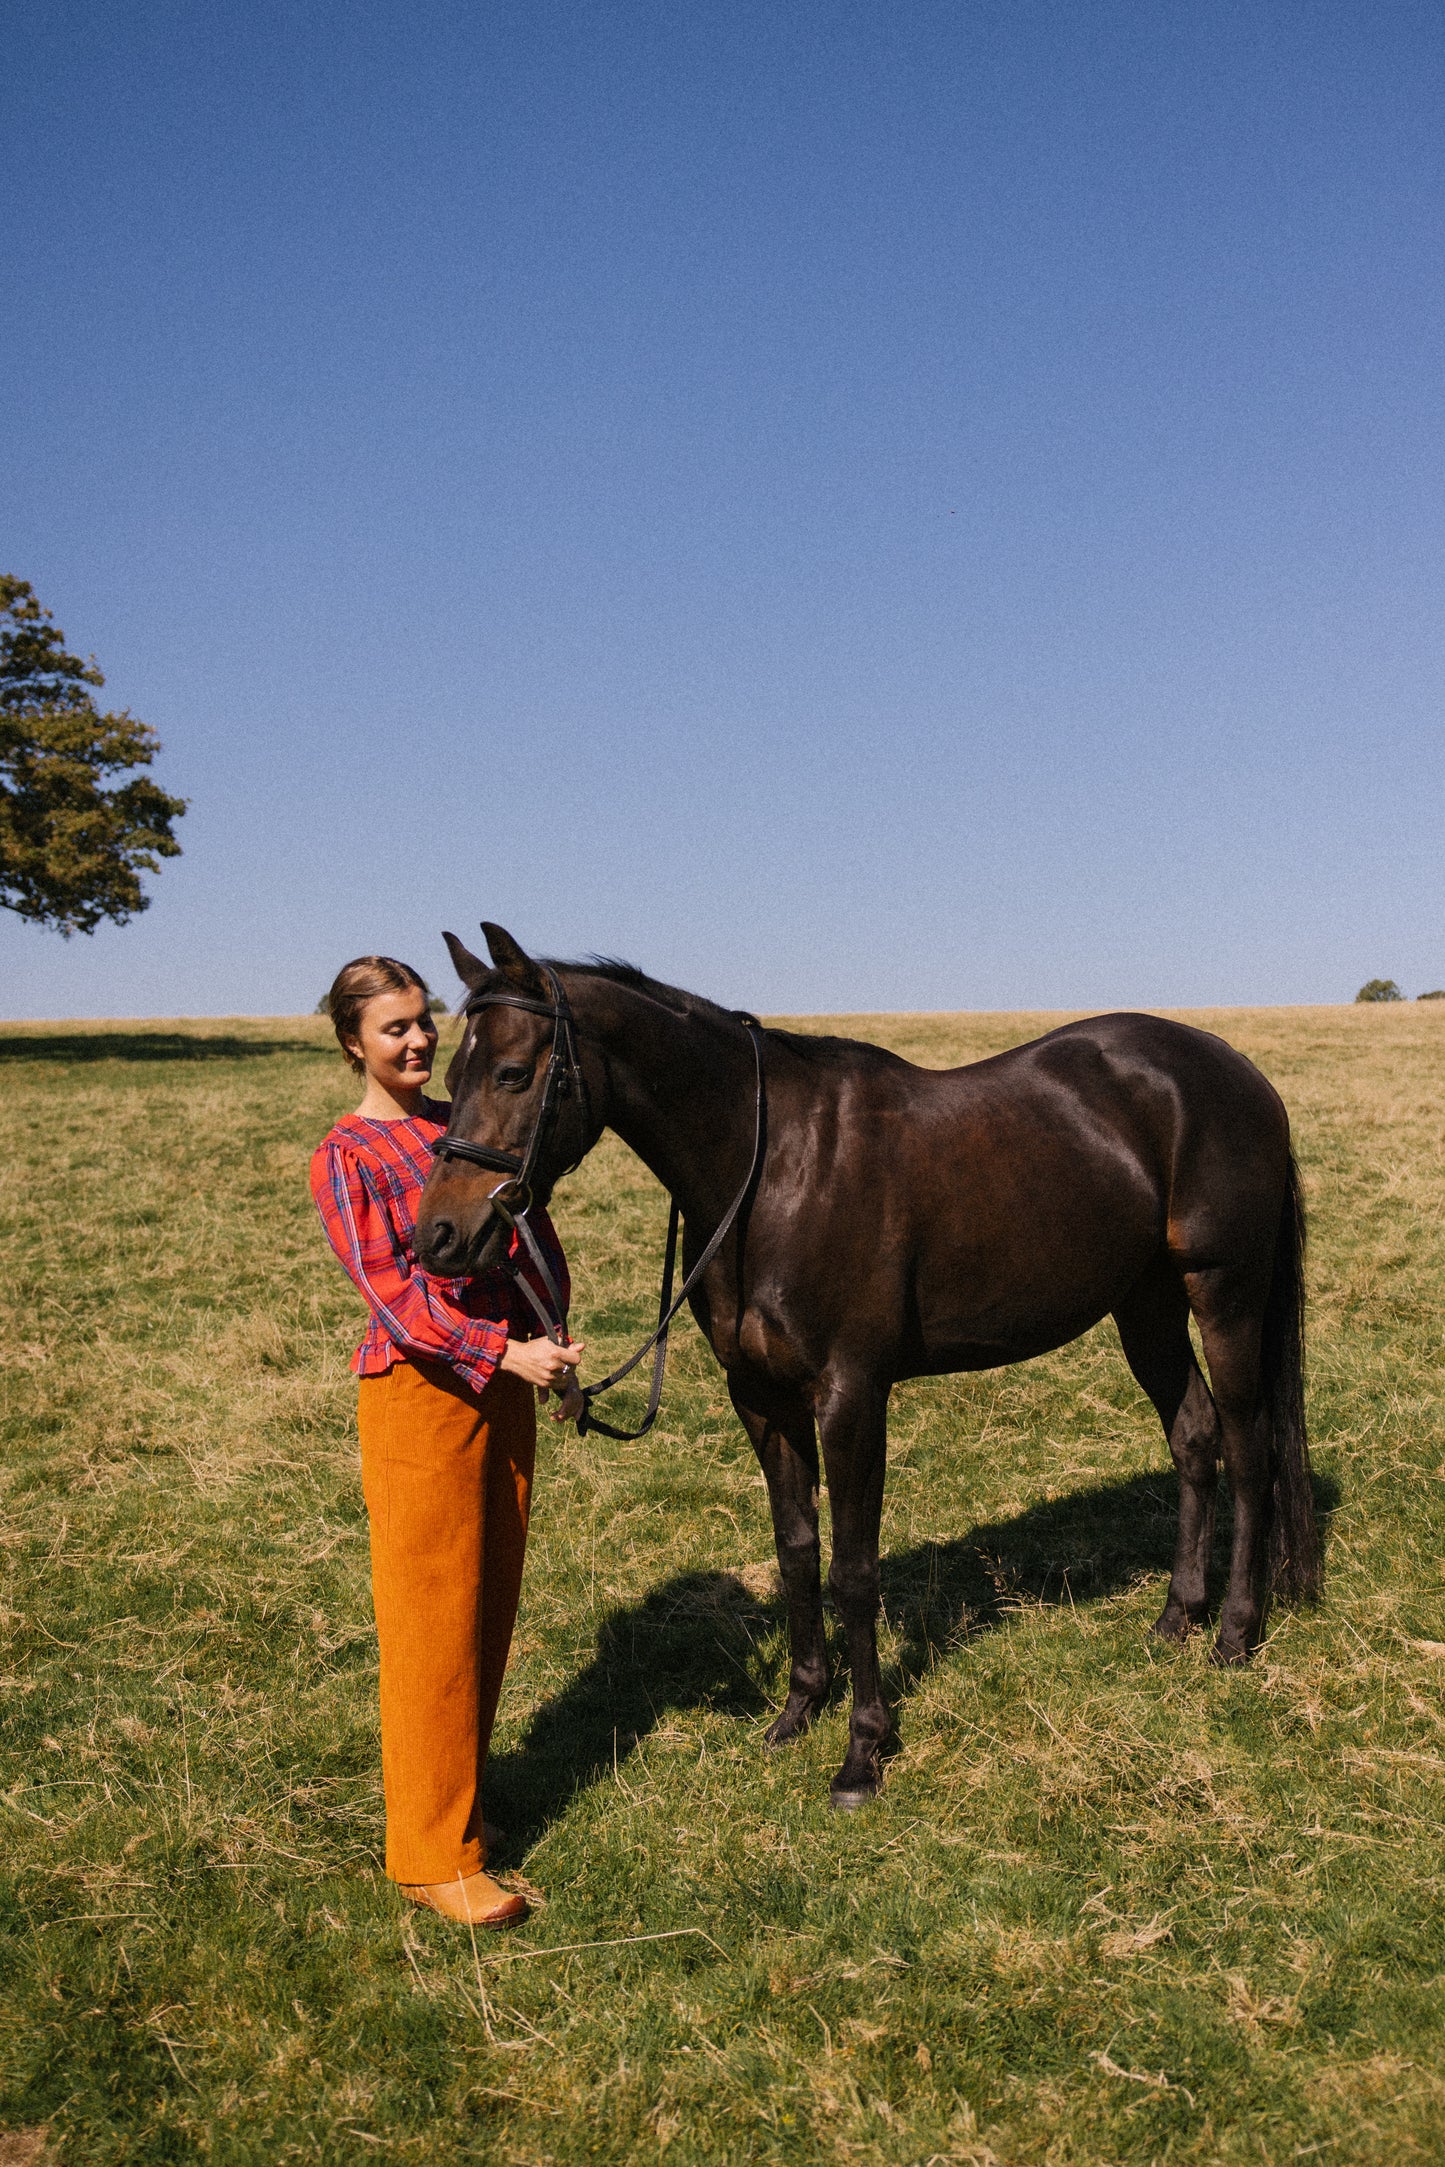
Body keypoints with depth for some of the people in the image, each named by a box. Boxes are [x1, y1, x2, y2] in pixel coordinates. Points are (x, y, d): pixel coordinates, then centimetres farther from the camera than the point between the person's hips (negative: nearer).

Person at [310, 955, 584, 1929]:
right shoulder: (348, 1157, -9)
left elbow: (537, 1243, 13)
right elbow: (393, 1288, -18)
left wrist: (550, 1343, -3)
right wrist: (506, 1351, -27)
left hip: (505, 1383, 6)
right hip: (421, 1390, -6)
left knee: (492, 1606, 14)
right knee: (434, 1618, 0)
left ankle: (455, 1801, 32)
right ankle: (435, 1854, 12)